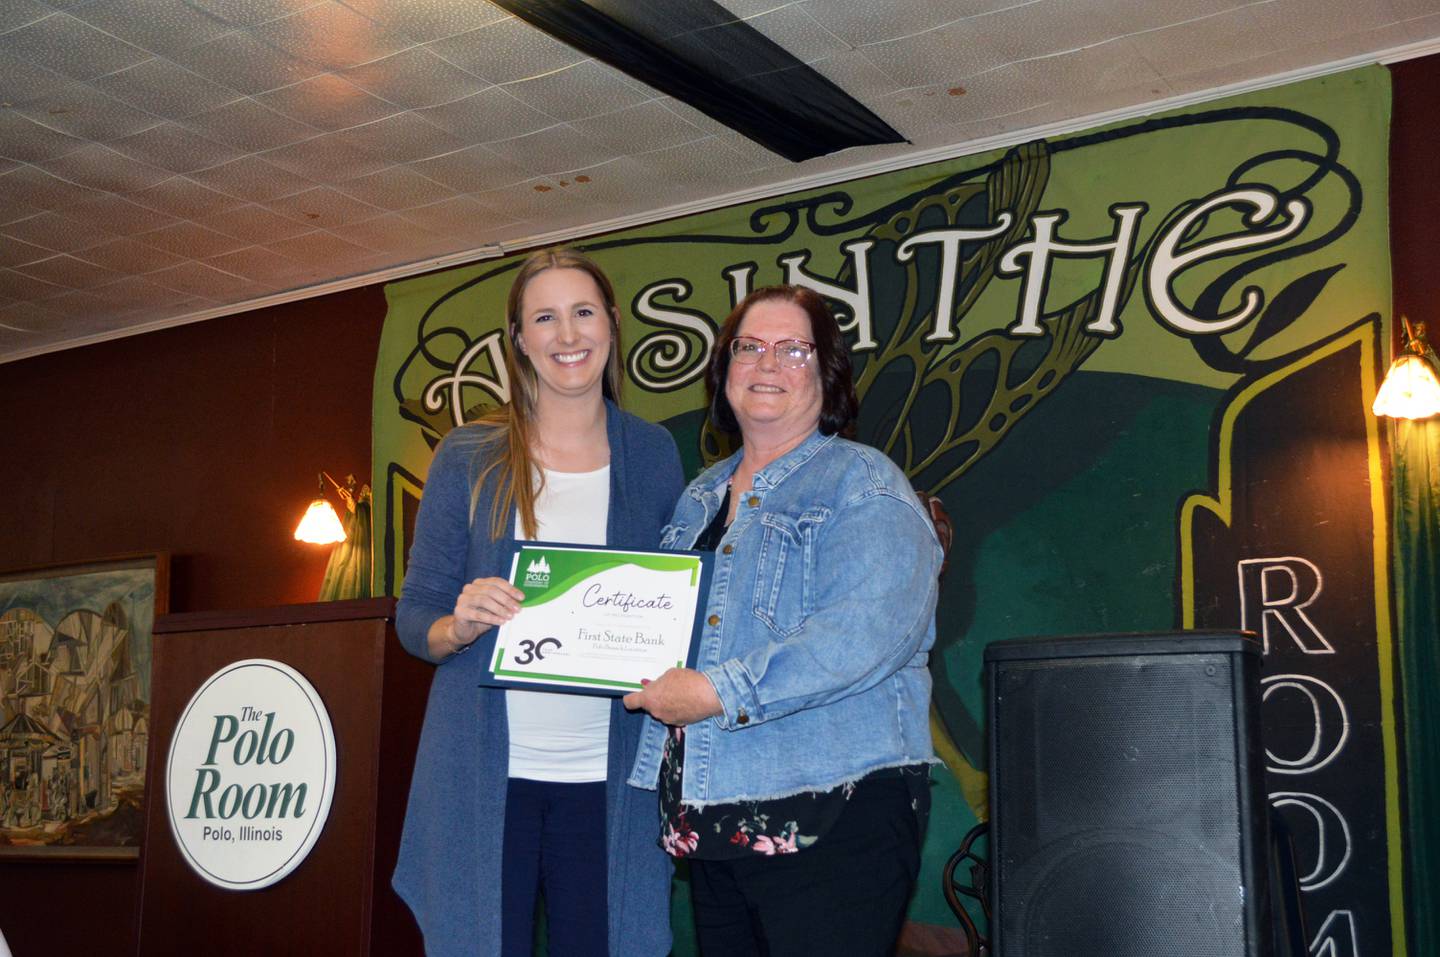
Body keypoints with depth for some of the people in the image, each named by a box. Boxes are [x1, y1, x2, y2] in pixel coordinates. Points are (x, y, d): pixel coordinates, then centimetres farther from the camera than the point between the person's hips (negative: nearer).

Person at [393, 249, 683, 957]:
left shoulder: (652, 453, 7)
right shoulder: (468, 457, 3)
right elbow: (413, 617, 5)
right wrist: (461, 624, -17)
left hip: (607, 781, 1)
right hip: (484, 773, -1)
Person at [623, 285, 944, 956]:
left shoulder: (863, 485, -5)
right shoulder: (699, 498, 18)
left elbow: (872, 629, -21)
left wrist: (721, 691, -22)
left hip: (831, 823, -7)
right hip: (711, 821, 7)